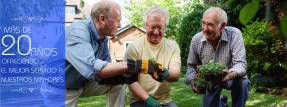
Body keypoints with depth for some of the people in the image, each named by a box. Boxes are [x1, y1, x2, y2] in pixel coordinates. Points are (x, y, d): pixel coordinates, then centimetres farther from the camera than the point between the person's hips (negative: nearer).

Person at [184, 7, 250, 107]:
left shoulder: (234, 34, -25)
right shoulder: (196, 40, -15)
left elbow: (240, 63, -29)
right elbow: (192, 66, -2)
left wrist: (232, 75, -51)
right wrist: (192, 81, -22)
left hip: (229, 77, -3)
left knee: (243, 82, -33)